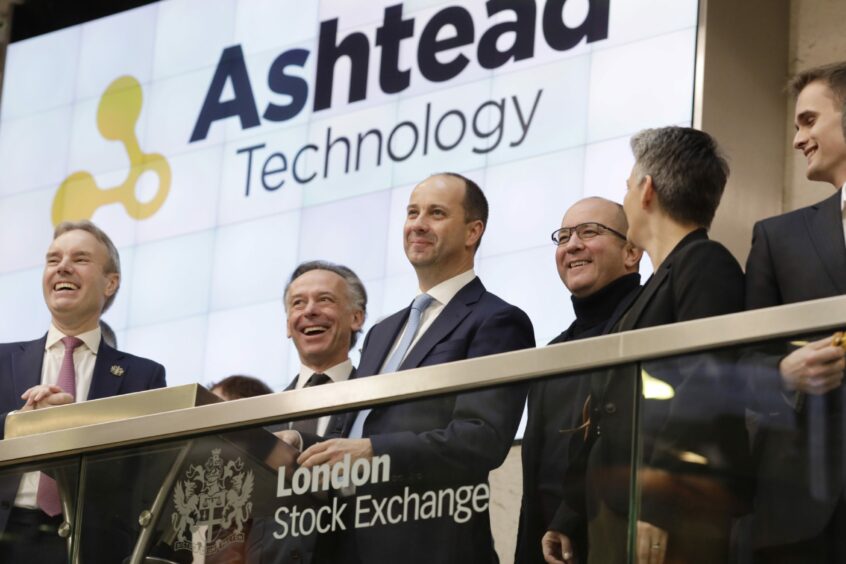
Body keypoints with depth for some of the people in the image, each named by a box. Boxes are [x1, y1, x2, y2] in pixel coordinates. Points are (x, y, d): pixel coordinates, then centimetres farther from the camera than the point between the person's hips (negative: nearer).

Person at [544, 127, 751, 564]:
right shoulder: (650, 291, 24)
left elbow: (704, 394, -17)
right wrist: (567, 521, 22)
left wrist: (657, 507, -22)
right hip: (610, 528, 9)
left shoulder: (707, 265, -4)